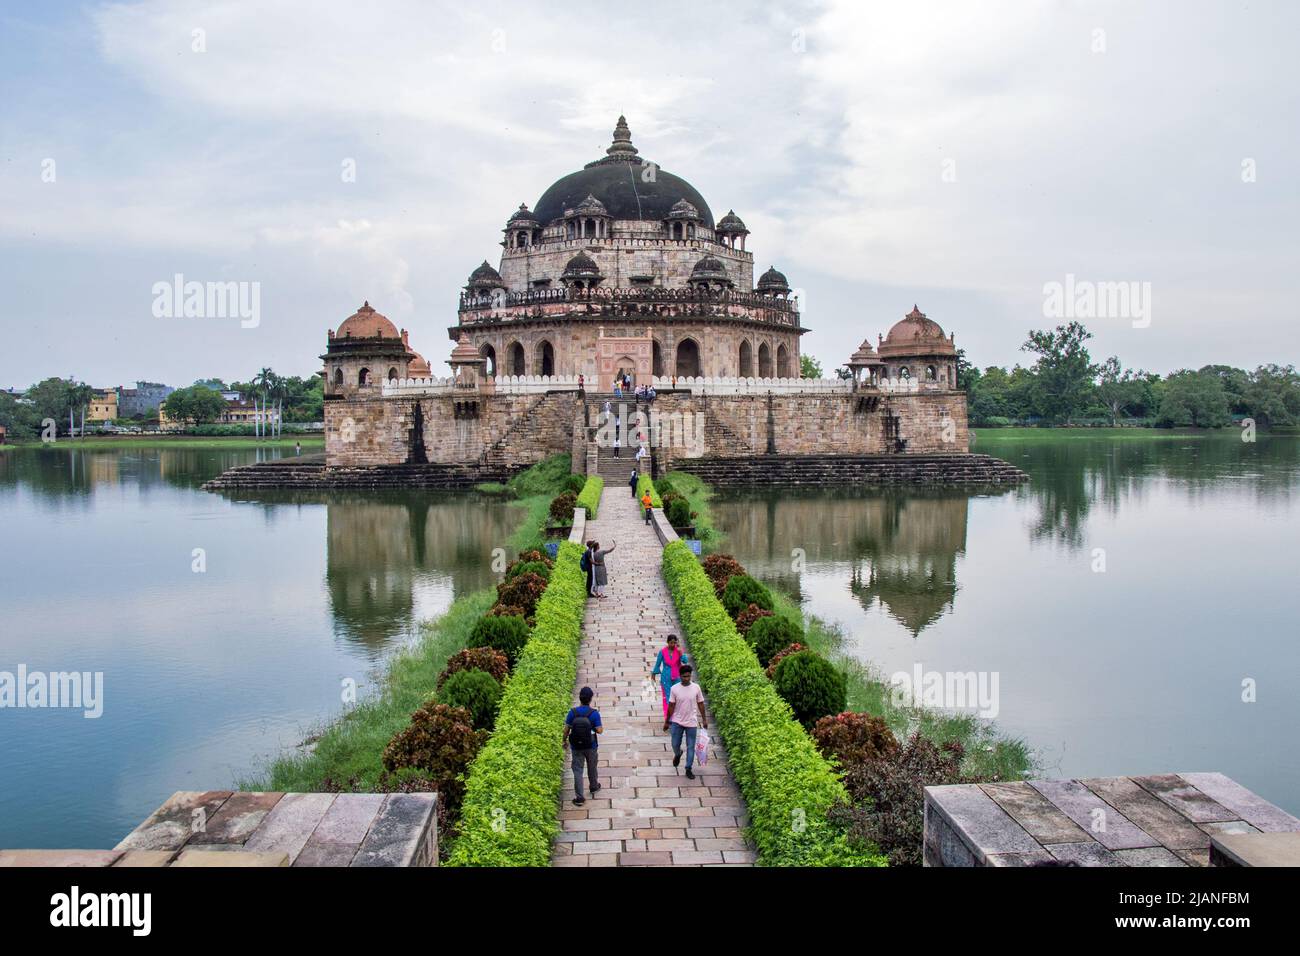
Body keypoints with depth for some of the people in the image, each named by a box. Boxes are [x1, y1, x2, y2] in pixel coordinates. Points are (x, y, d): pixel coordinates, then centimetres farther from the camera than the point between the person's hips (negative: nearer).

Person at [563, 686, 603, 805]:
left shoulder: (572, 712, -13)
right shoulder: (594, 713, -18)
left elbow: (566, 730, -7)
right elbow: (599, 730, -17)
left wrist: (565, 741, 10)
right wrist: (601, 728, 6)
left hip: (576, 746, 0)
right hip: (591, 746, 0)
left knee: (578, 770, 8)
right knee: (592, 767, 23)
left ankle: (579, 797, 7)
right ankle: (594, 787, 45)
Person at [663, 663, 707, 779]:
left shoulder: (696, 688, -9)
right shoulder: (674, 688, -11)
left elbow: (700, 704, 2)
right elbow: (671, 706, -3)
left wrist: (704, 719, 7)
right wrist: (667, 722, 2)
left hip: (692, 723, 0)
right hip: (677, 722, 0)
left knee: (691, 747, 6)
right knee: (675, 744, 8)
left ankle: (688, 770, 20)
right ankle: (678, 754, 44)